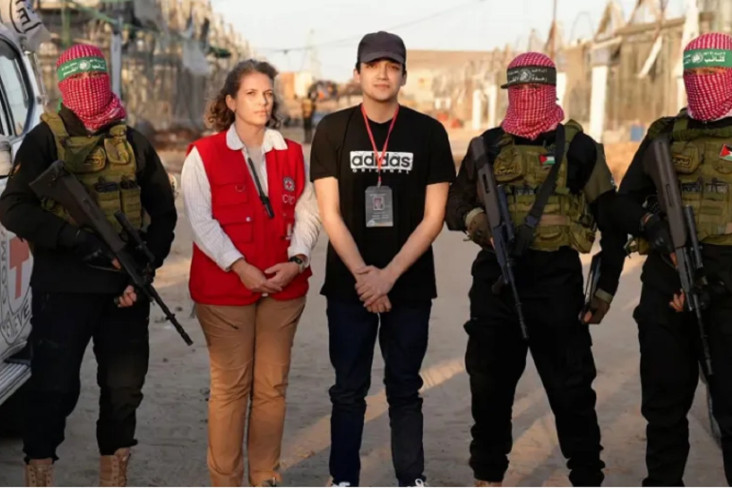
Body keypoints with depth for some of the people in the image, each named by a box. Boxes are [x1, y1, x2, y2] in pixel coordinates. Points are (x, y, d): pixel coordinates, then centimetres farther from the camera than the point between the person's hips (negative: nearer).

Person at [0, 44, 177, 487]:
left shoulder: (133, 142, 11)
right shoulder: (45, 139, 0)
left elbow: (163, 212, 12)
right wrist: (79, 239, -20)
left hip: (126, 288, 4)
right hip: (63, 288, -4)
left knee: (125, 388, 11)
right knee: (54, 389, -2)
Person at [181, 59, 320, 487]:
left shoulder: (292, 154, 11)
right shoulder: (204, 155, 0)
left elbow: (308, 212, 7)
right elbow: (202, 221, -7)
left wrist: (296, 260, -9)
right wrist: (240, 267, -16)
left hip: (284, 287, 4)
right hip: (224, 287, -3)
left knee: (273, 386, 8)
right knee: (230, 386, 1)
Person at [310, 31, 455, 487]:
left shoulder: (428, 132, -1)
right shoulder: (333, 130, 0)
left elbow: (433, 217, -4)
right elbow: (330, 214, -3)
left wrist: (388, 276, -12)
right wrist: (362, 274, -13)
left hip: (409, 285, 0)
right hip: (349, 285, 0)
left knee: (405, 389, 9)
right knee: (348, 391, 6)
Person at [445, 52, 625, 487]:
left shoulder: (579, 148, 2)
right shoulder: (487, 146, 10)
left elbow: (611, 220, 5)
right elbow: (455, 201, 15)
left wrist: (606, 287, 2)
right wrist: (470, 215, -9)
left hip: (556, 278, -3)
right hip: (495, 275, 3)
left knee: (571, 386, 1)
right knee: (489, 384, 11)